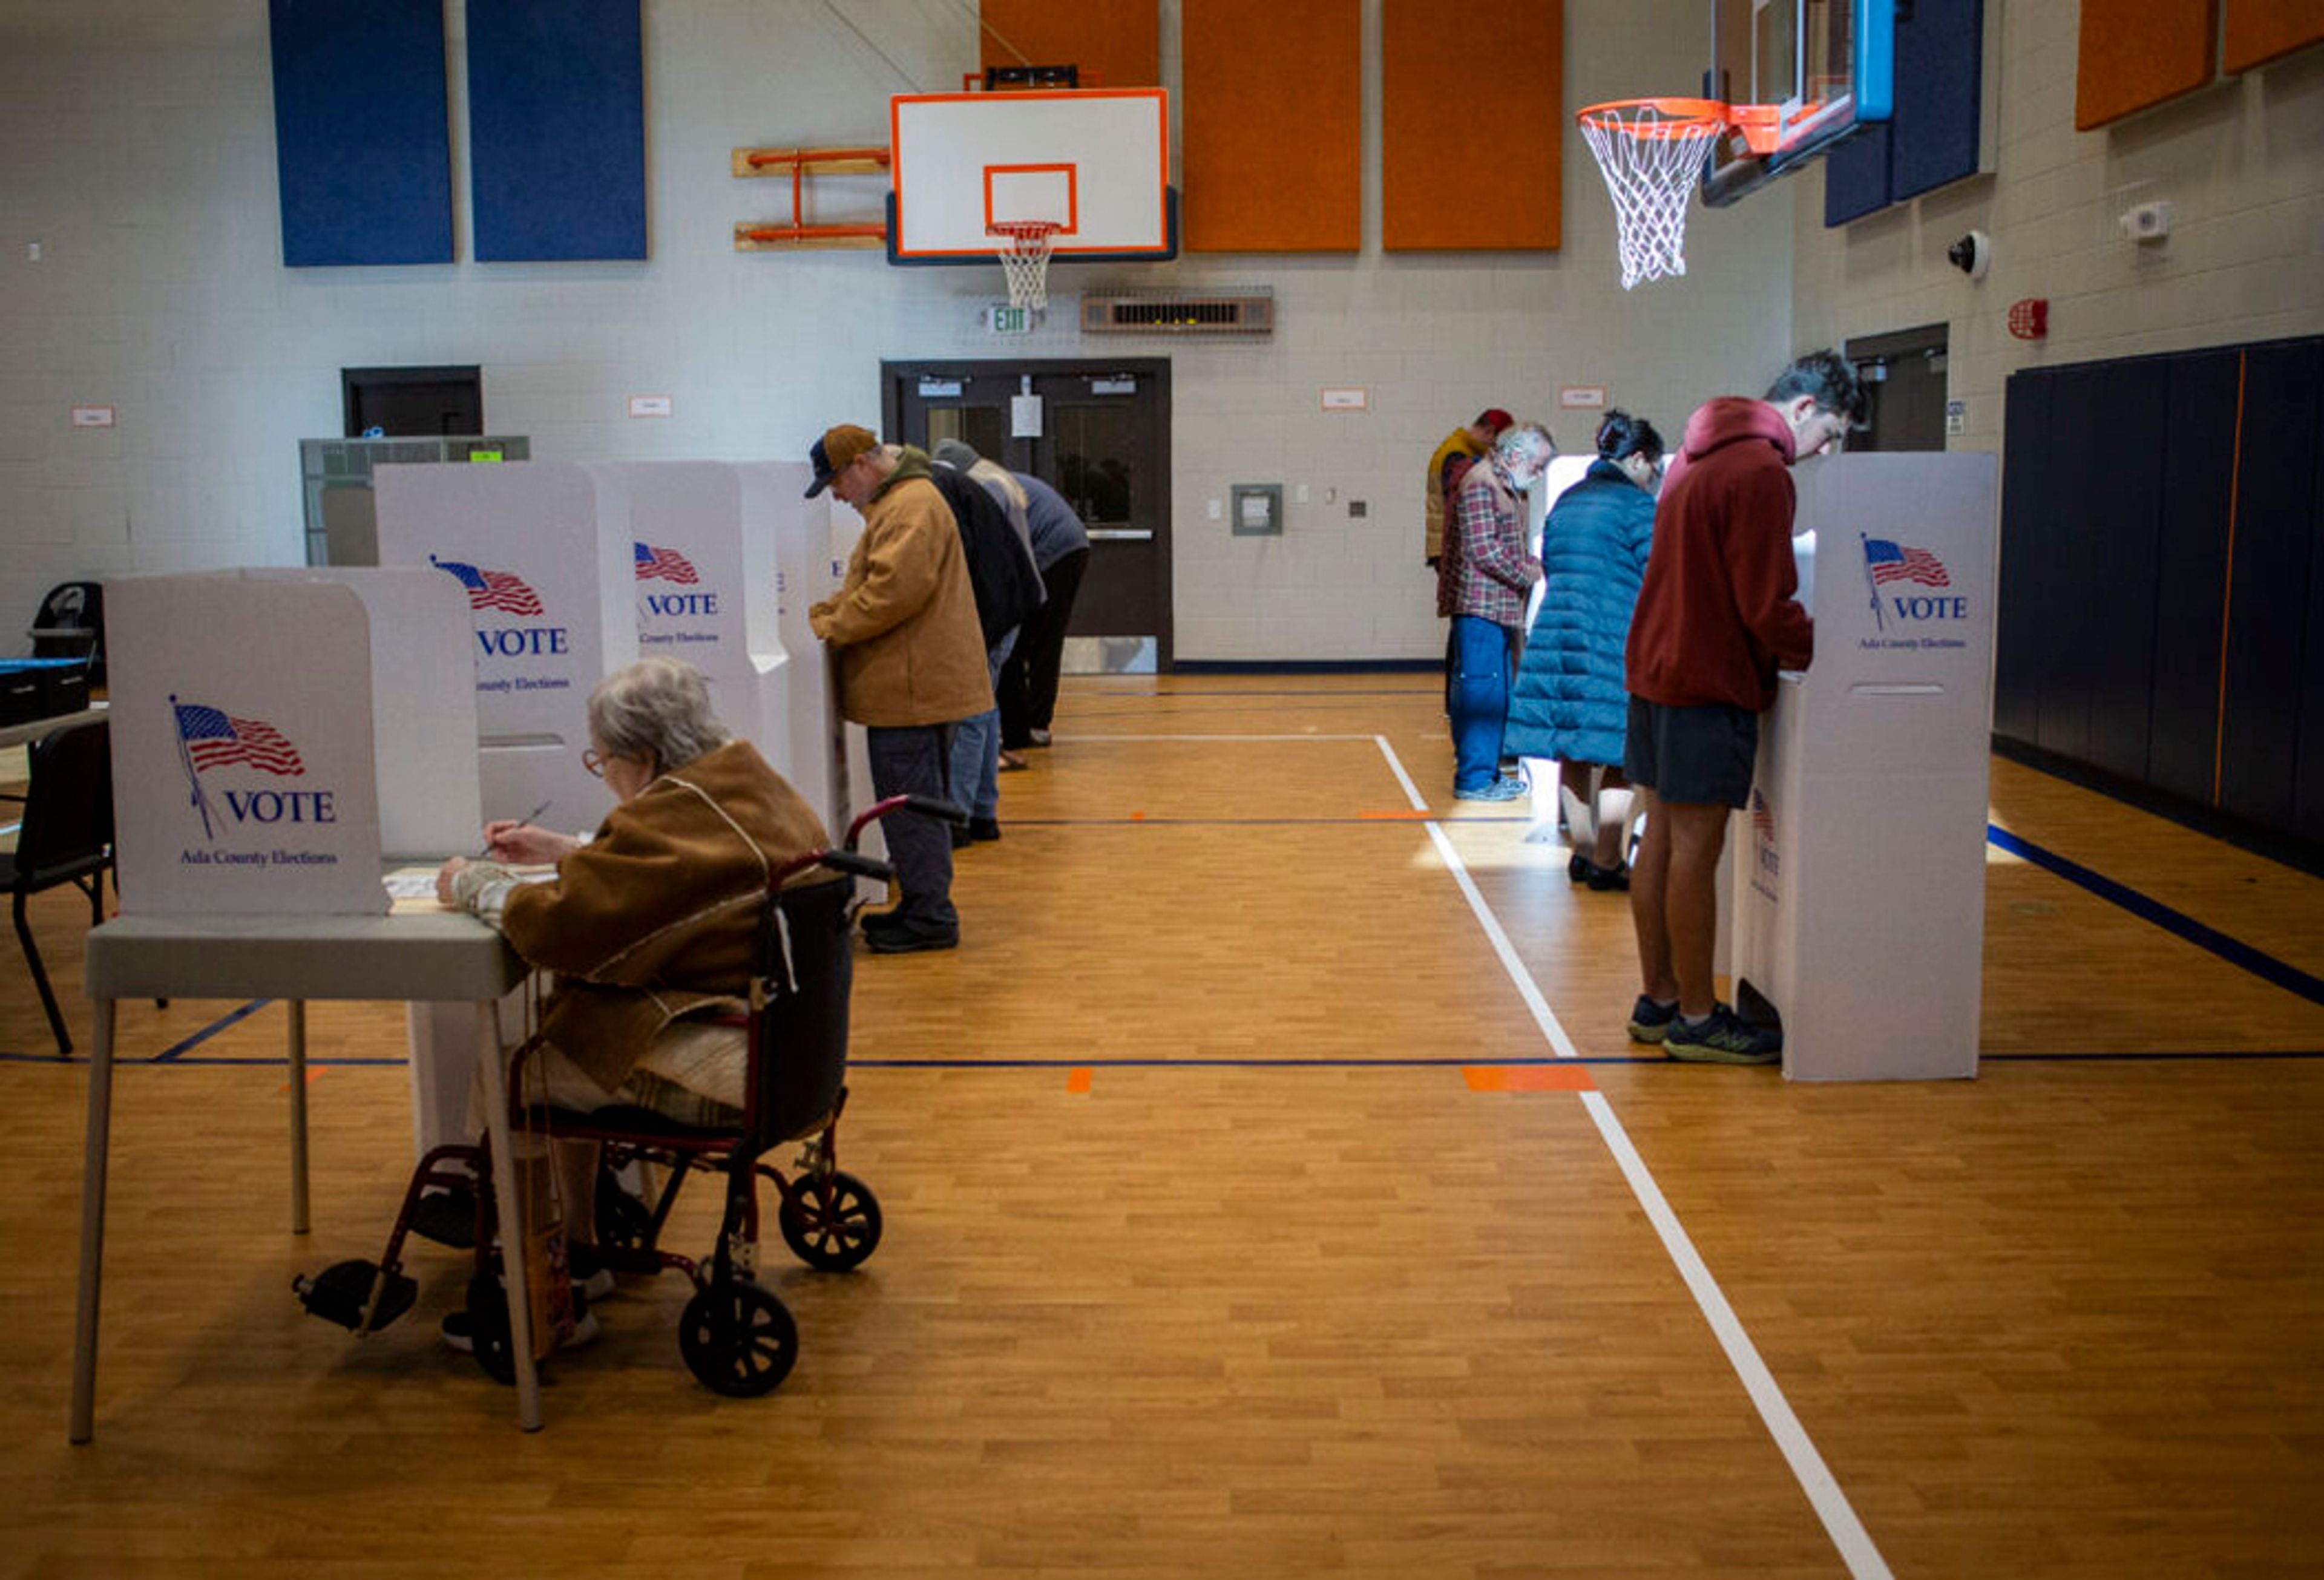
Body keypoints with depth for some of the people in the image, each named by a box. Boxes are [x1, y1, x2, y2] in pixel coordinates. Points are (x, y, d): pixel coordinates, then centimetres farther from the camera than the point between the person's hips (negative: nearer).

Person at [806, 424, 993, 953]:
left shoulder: (913, 506, -15)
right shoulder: (895, 504, 21)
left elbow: (894, 591, -25)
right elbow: (865, 587, 25)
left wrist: (830, 629, -14)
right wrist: (821, 614, 10)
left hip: (912, 686, -11)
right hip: (912, 684, 11)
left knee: (912, 803, -6)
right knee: (913, 800, 15)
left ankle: (929, 918, 1)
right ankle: (922, 906, 23)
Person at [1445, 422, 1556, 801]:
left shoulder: (1506, 488, 20)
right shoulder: (1480, 485, -13)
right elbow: (1483, 550, -20)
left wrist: (1536, 568, 8)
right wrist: (1531, 574, -13)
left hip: (1500, 609, 11)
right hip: (1481, 605, -11)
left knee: (1496, 691, 14)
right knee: (1481, 689, -8)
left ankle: (1488, 771, 22)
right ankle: (1474, 778, -4)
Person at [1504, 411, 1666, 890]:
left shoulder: (1566, 502, 16)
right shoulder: (1637, 506, -7)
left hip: (1557, 633, 8)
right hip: (1613, 641, -7)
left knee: (1574, 755, 13)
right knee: (1619, 758, 0)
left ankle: (1585, 853, 21)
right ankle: (1606, 863, 2)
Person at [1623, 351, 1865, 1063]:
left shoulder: (1698, 455, 15)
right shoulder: (1761, 472, -16)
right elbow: (1767, 609, -19)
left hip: (1657, 670, 10)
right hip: (1709, 684, -10)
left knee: (1662, 838, 13)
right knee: (1696, 847, -4)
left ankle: (1659, 998, 22)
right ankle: (1696, 1018, 4)